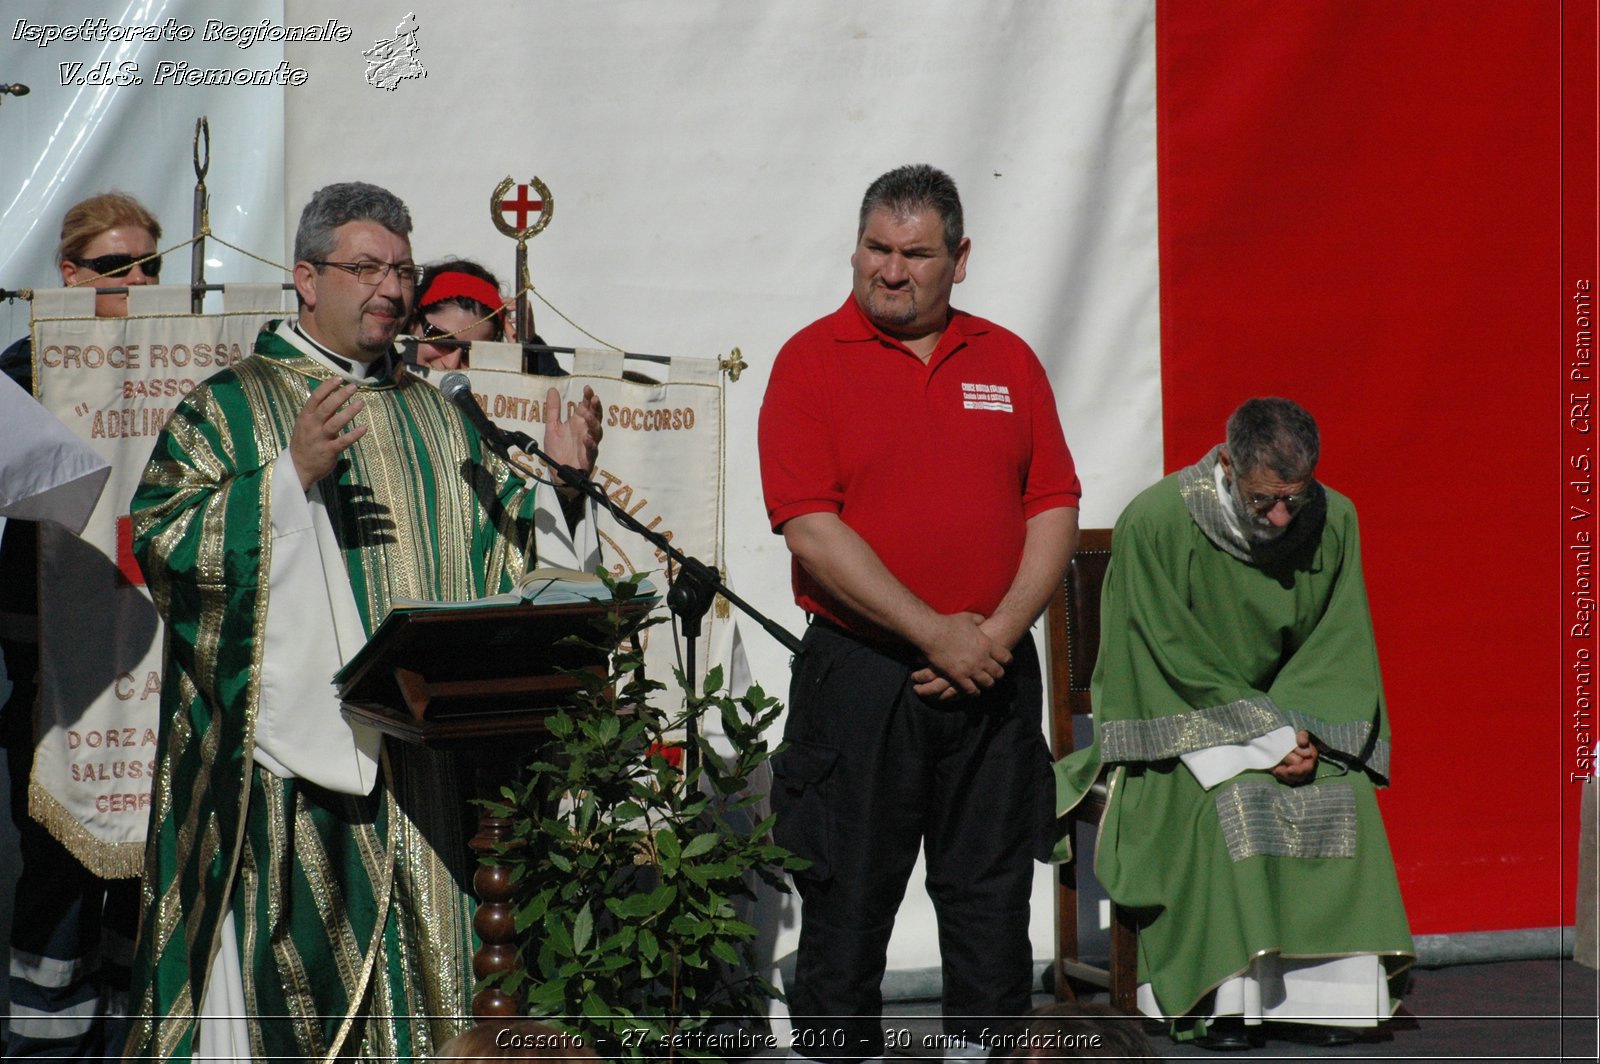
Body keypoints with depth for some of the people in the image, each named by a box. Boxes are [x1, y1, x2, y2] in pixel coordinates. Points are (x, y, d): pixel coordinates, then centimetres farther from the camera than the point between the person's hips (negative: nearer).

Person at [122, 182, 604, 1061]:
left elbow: (504, 545, 20)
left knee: (417, 960, 4)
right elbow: (162, 539, -9)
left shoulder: (433, 416, 19)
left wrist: (558, 480, 1)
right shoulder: (230, 407, 3)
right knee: (288, 963, -7)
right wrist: (292, 474, -18)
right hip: (294, 746, -4)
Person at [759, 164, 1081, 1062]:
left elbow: (1055, 509, 7)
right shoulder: (813, 362, -2)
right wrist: (936, 634, -14)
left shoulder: (1008, 362, 10)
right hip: (861, 674, -3)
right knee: (847, 896, 1)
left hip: (994, 675, 3)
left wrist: (999, 633, -8)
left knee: (993, 895, 8)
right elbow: (810, 527, -11)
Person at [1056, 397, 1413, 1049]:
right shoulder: (1155, 523, -21)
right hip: (1177, 723, -4)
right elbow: (1174, 661, -17)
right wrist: (1264, 736, -22)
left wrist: (1301, 731, -18)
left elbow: (1340, 650, -1)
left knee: (1345, 794, -24)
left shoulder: (1334, 523, -7)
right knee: (1229, 801, -32)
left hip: (1292, 714, 4)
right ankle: (1224, 998, -27)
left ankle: (1323, 991, -19)